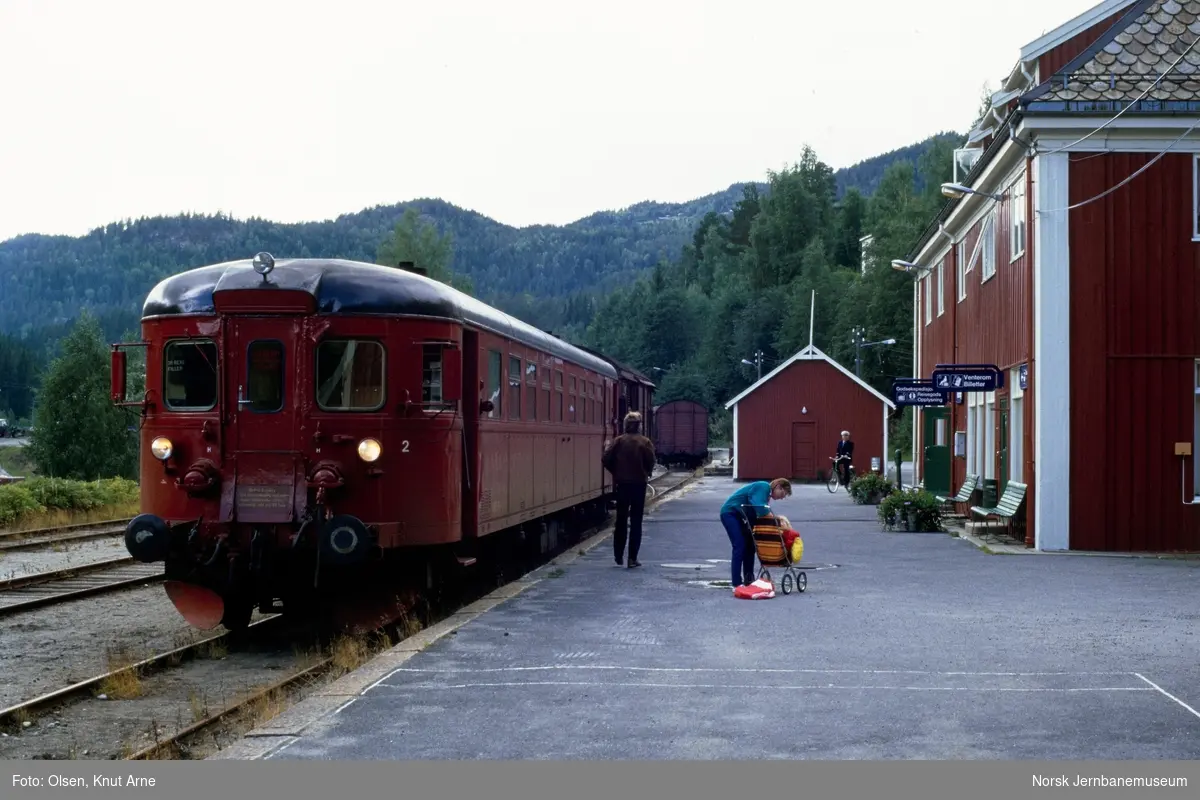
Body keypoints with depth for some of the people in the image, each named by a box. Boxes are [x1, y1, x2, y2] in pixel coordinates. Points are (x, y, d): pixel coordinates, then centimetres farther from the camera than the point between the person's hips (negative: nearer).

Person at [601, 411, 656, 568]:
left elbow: (606, 460, -7)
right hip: (639, 483, -1)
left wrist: (616, 472, 9)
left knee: (621, 520, 15)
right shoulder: (645, 442, -6)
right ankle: (632, 558, -1)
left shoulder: (618, 441, -2)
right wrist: (646, 474, 7)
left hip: (622, 484, 2)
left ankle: (618, 555, 19)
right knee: (636, 522, 3)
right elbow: (650, 461, -13)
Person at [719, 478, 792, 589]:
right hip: (730, 513, -10)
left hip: (739, 516, 10)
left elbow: (759, 513, 8)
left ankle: (748, 581, 12)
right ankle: (737, 584, -14)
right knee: (740, 546, -14)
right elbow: (760, 509, -29)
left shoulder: (767, 493, 12)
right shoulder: (763, 487, -18)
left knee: (749, 546, 8)